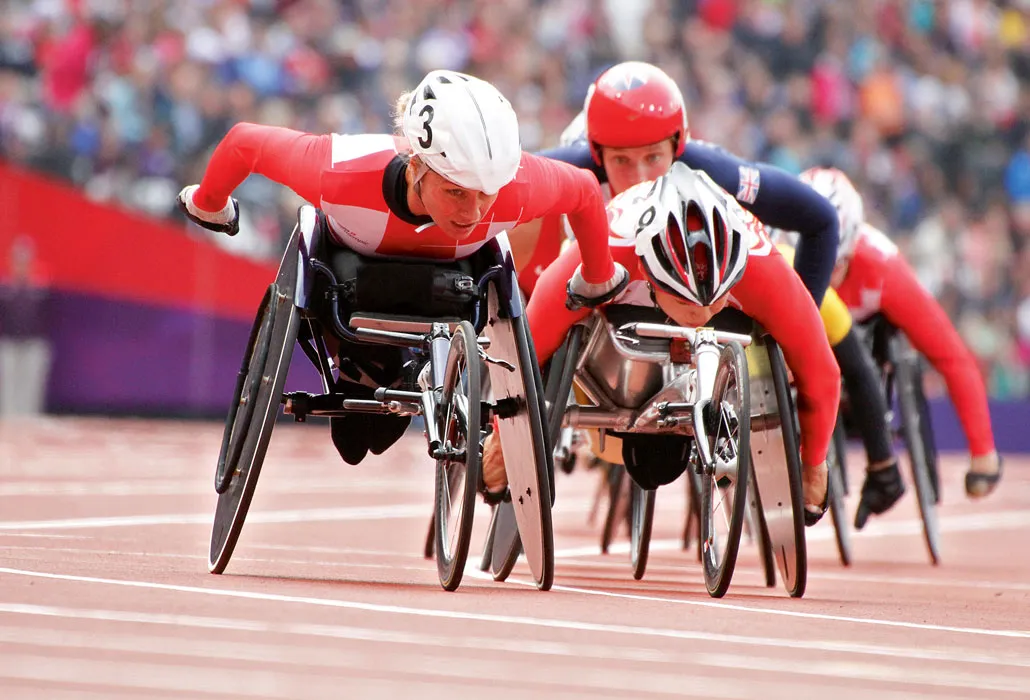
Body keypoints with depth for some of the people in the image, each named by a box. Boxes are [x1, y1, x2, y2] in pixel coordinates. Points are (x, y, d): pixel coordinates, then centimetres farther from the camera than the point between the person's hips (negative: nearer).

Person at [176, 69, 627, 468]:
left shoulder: (518, 186, -44)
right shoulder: (340, 171, -48)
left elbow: (585, 191, -20)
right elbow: (245, 142, -28)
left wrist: (597, 282, -2)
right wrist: (208, 207, -7)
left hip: (448, 278, 1)